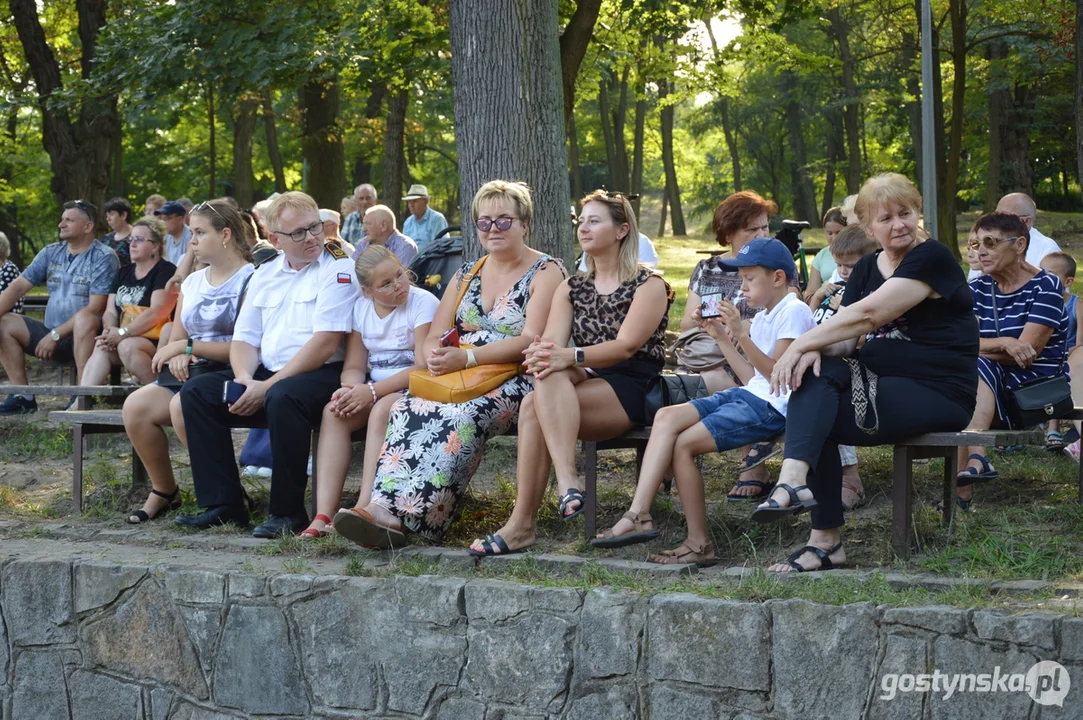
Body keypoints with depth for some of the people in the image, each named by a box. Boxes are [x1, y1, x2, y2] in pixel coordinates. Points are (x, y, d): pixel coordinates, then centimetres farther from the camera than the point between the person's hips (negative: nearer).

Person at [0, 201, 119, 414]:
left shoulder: (104, 258, -9)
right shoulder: (51, 253, 10)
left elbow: (95, 308, -17)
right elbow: (19, 286, 6)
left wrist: (56, 335, -19)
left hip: (86, 338, -7)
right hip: (52, 336, 7)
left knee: (84, 318, -37)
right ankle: (23, 397, -10)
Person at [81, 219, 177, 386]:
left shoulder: (166, 271, -4)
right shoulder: (123, 273, 19)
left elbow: (157, 312, -17)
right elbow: (110, 311, 12)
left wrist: (122, 333, -20)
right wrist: (109, 332, -11)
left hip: (156, 341, -6)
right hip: (127, 339, 6)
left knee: (127, 346, -34)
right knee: (101, 348, -23)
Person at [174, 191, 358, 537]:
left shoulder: (338, 269, -6)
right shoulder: (265, 275, 17)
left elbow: (326, 343, -16)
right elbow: (244, 339, 15)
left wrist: (267, 387, -18)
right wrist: (244, 379, -9)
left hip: (321, 374, -7)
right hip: (266, 373, 7)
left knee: (283, 396, -38)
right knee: (196, 391, -8)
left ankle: (287, 512, -24)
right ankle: (223, 505, -8)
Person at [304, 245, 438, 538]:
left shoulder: (424, 303, -8)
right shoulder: (361, 308, 9)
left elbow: (424, 366, -16)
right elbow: (354, 366, 8)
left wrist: (372, 391, -23)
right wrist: (351, 388, -18)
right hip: (373, 391, 6)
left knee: (382, 410, -35)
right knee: (333, 412, -21)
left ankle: (365, 508, -38)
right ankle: (324, 513, -30)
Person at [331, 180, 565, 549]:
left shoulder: (546, 271, 2)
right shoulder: (467, 273, 21)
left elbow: (531, 340, -11)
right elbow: (435, 335, 14)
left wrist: (466, 358, -22)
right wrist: (435, 356, -12)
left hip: (514, 380, -5)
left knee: (462, 417, -36)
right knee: (409, 408, -27)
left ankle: (397, 513, -46)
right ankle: (384, 507, -43)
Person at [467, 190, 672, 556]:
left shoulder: (649, 286, 1)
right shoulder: (571, 288, 18)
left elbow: (627, 345, -14)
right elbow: (551, 341, 3)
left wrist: (572, 357, -30)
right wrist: (541, 355, -22)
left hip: (633, 392, -5)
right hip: (586, 386, 5)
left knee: (543, 393, -32)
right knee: (532, 406, -31)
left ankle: (522, 524, -39)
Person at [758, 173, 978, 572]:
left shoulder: (931, 259, -8)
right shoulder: (866, 268, 16)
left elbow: (868, 314, -20)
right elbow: (845, 343, 6)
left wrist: (803, 342, -20)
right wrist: (815, 349, -18)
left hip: (939, 393, -7)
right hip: (884, 384, 7)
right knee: (818, 372, -23)